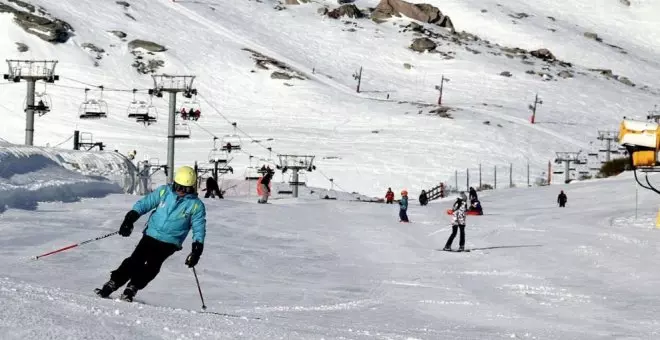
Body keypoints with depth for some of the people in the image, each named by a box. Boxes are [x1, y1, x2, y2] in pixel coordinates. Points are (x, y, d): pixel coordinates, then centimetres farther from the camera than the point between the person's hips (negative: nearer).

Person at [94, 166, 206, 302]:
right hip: (151, 235, 2)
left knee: (152, 266, -19)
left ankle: (131, 289, -16)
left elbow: (199, 229, 0)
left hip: (169, 243, -2)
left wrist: (197, 249, -11)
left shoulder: (196, 205, -3)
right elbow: (144, 203, 3)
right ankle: (112, 284, -4)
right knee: (135, 261, -9)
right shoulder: (164, 192, 2)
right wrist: (130, 218, -10)